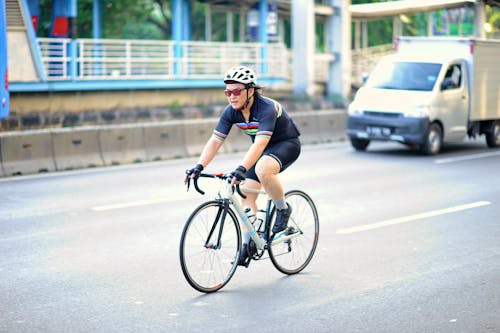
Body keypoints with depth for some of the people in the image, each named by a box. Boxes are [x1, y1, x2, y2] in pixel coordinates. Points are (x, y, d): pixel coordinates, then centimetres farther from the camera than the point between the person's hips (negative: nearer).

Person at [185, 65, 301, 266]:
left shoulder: (266, 108, -32)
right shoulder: (231, 112, -13)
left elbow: (260, 143, -44)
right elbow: (215, 141, -14)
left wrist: (241, 169, -56)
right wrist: (199, 167, -27)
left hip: (287, 144, -7)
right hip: (263, 149, 7)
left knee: (262, 169, -37)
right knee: (247, 194, -3)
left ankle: (283, 210, -13)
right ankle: (247, 245, 8)